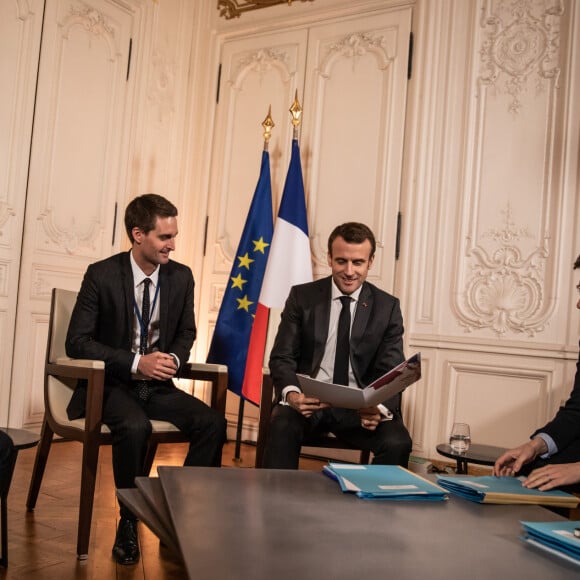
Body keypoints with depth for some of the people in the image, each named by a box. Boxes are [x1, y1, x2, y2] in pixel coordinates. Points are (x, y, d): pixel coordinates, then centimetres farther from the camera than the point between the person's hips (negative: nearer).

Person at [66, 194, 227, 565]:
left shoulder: (181, 276, 1)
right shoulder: (102, 275, -11)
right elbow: (78, 342, -11)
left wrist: (174, 359, -11)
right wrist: (135, 363, -22)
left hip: (158, 384, 4)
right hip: (110, 384, -4)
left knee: (213, 423, -20)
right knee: (136, 427, -35)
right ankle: (129, 521, -12)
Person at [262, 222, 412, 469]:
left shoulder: (387, 307, 3)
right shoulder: (302, 297, 2)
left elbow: (391, 372, -1)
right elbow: (282, 357, 0)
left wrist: (380, 408, -24)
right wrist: (291, 393, -24)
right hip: (308, 401, -1)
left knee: (398, 443, -26)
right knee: (282, 426, -32)